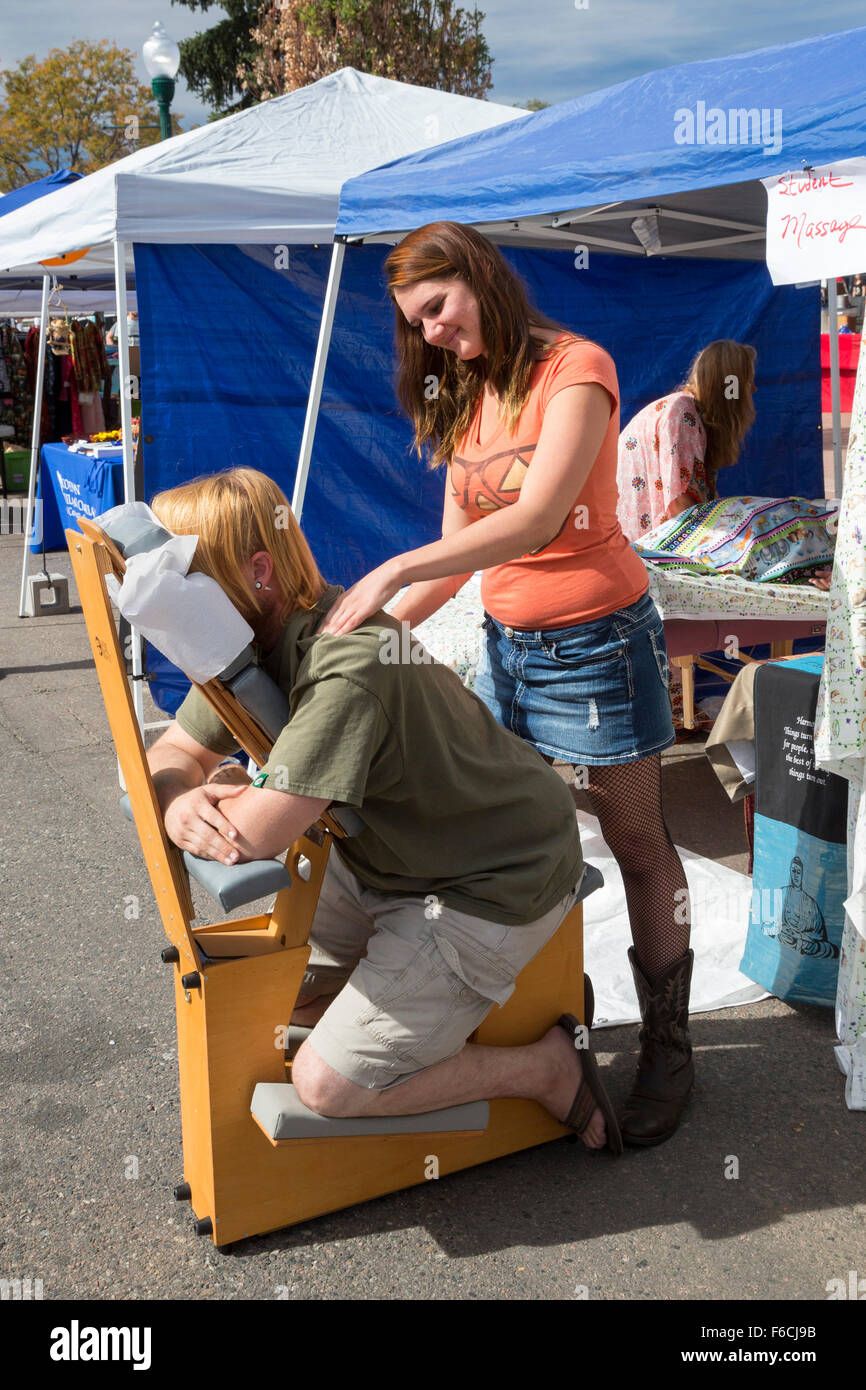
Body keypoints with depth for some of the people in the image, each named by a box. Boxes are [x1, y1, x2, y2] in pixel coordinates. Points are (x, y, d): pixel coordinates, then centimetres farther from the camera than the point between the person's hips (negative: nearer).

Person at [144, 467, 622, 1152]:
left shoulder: (348, 665, -33)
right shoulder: (252, 639, -3)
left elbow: (252, 833, -35)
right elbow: (174, 750, 3)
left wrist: (225, 787, -11)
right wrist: (178, 800, -22)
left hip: (500, 885, -9)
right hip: (396, 857, 9)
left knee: (327, 1083, -10)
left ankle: (549, 1066, 7)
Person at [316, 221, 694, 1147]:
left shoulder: (575, 368, -10)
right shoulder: (464, 398, 13)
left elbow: (537, 520, -24)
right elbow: (459, 549, 9)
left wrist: (394, 571, -29)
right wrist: (374, 629, -4)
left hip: (595, 637, -7)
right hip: (505, 641, 7)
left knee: (639, 847, 2)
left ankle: (666, 1044, 14)